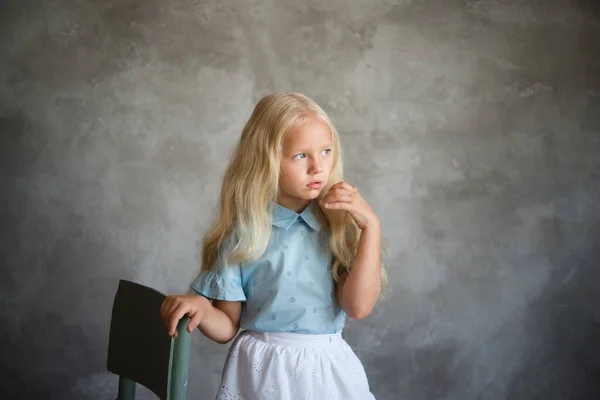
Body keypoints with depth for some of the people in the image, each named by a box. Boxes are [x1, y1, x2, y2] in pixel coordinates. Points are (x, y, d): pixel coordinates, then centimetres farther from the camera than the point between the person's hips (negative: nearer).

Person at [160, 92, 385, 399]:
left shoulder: (338, 224, -5)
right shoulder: (244, 234, -9)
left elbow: (358, 307, -15)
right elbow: (227, 328, -3)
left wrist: (371, 226, -19)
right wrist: (201, 307, -23)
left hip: (329, 371, 2)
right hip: (261, 373, -1)